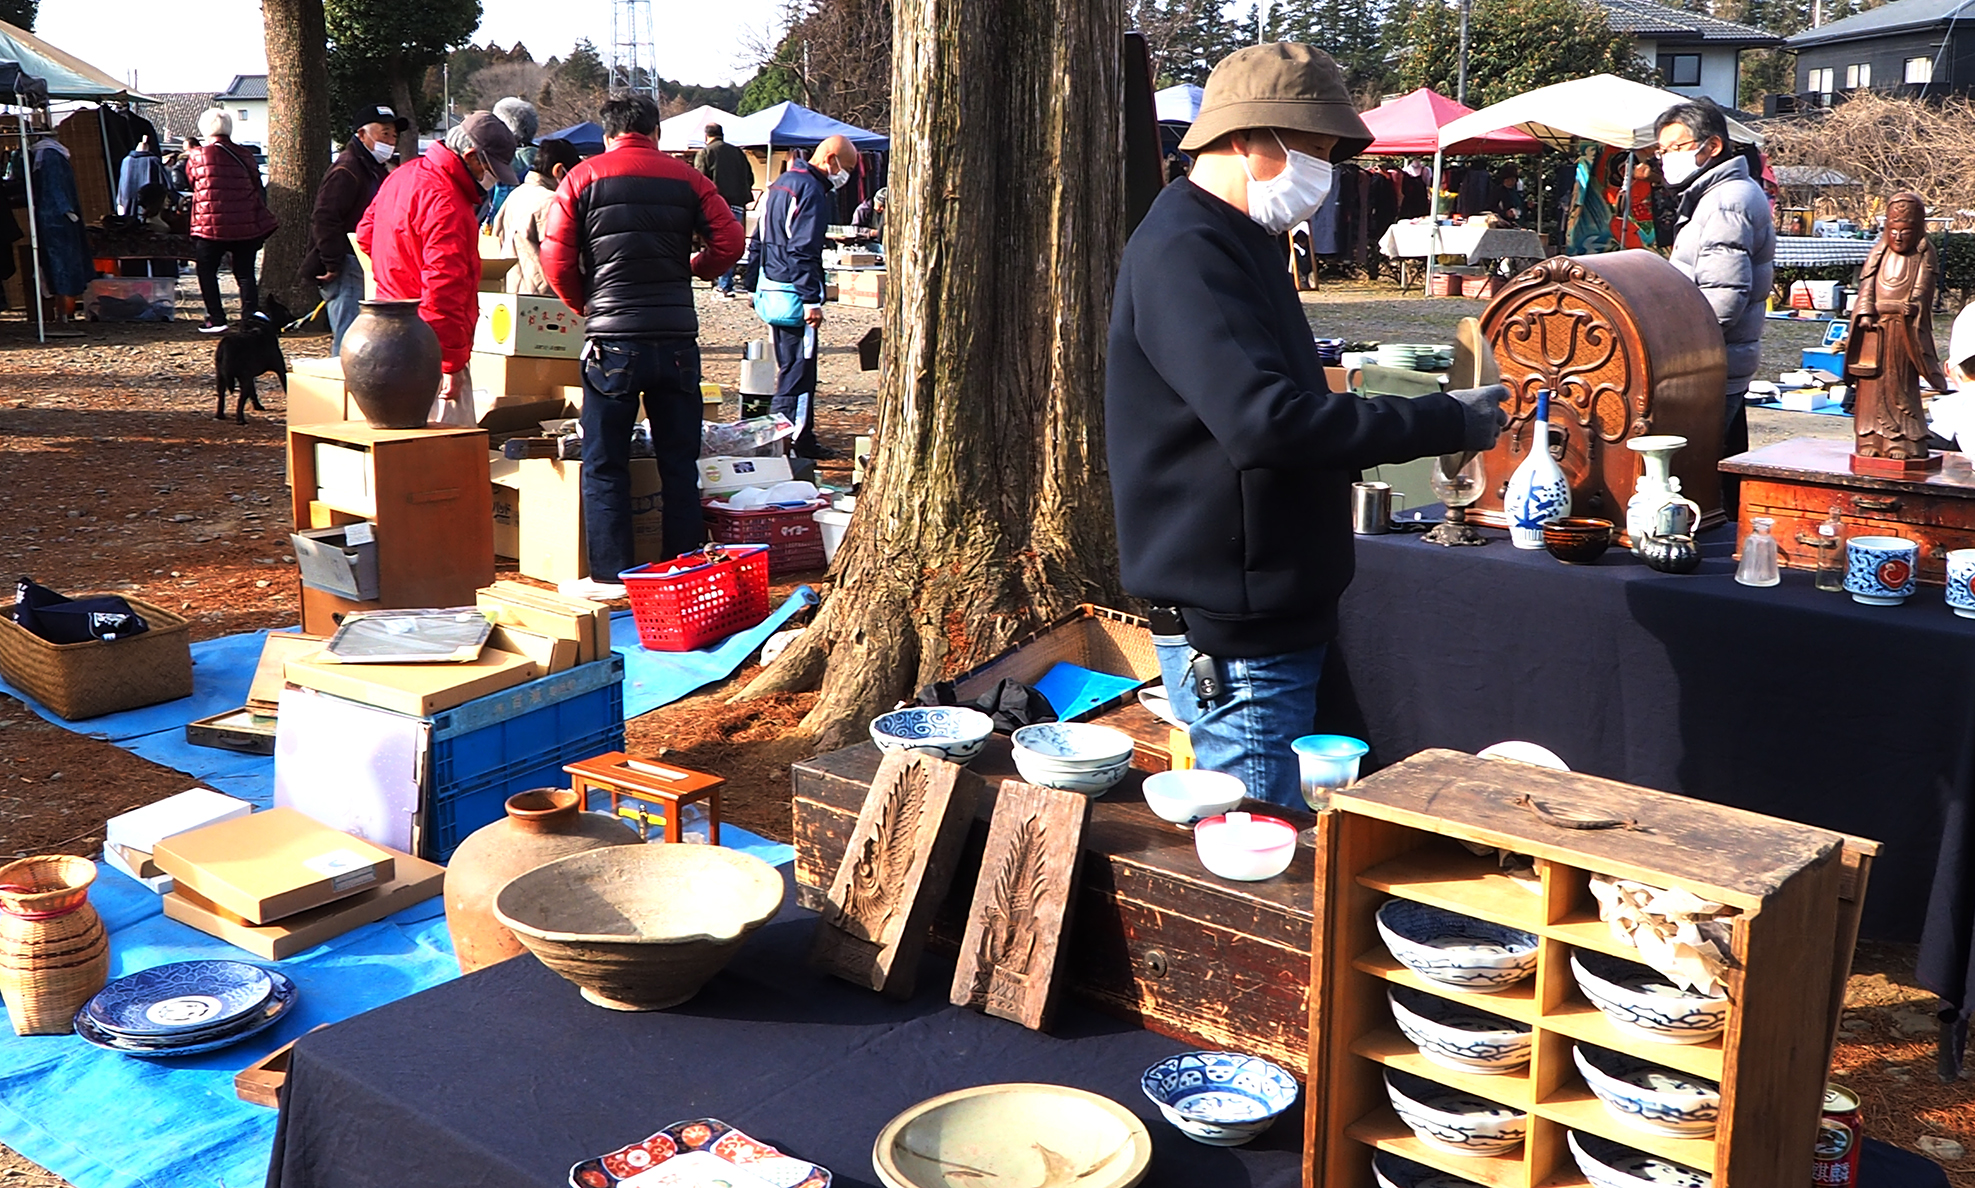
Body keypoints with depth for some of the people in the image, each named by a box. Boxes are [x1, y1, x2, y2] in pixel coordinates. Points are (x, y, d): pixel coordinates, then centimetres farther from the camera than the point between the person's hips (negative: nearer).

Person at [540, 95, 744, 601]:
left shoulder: (582, 178, 3)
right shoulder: (687, 179, 6)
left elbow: (557, 260, -2)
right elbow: (728, 242, 0)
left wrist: (587, 306, 14)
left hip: (613, 341, -2)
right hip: (677, 339, 2)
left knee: (605, 466, 6)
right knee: (679, 463, 10)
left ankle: (611, 576, 7)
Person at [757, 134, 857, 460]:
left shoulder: (780, 184, 17)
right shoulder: (811, 190, -14)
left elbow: (760, 239, 22)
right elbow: (804, 250, -21)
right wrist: (812, 300, -21)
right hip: (794, 291, -10)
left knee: (791, 367, 15)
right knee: (798, 370, -6)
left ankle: (803, 440, 21)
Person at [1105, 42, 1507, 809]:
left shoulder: (1238, 245, 16)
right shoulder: (1183, 254, -18)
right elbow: (1264, 420, -29)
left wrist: (1433, 423, 13)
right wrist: (1446, 423, -23)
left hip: (1273, 617, 10)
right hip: (1231, 632, -10)